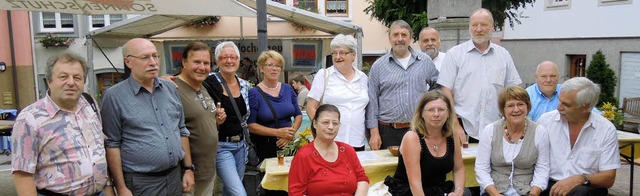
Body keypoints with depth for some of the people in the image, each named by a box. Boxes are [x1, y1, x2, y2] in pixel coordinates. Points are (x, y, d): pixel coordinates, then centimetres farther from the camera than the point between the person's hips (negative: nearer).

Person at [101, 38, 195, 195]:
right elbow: (112, 144, -8)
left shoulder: (171, 89, 6)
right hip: (140, 183, -5)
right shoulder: (114, 96, -9)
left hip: (175, 176, 5)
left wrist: (189, 168, 9)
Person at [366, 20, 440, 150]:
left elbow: (437, 87, 20)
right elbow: (372, 101, 2)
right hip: (389, 132, -1)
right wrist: (374, 132, -3)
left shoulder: (425, 61, 8)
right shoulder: (378, 66, 4)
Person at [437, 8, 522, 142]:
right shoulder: (454, 54, 1)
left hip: (495, 130, 3)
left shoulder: (503, 55, 11)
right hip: (463, 127, -2)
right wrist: (455, 126, -10)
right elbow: (446, 91, -4)